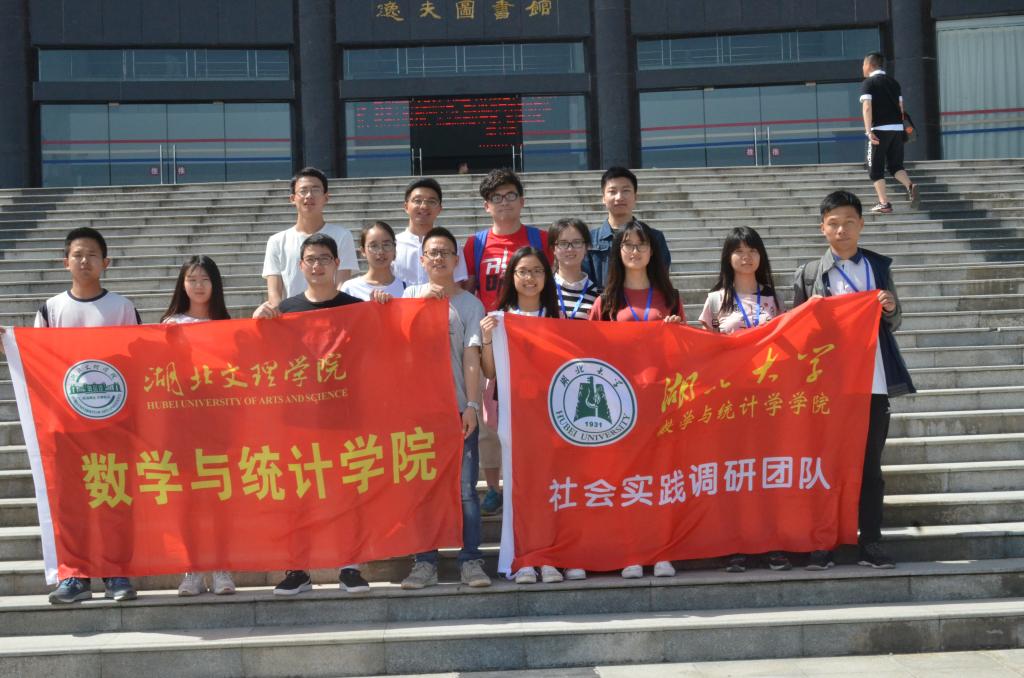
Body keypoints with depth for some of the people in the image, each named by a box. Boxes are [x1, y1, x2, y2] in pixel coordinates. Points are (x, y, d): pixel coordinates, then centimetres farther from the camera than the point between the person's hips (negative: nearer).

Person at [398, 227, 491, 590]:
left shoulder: (470, 303, 6)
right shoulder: (412, 294, 12)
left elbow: (471, 358, -1)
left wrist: (472, 405, -8)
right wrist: (422, 301, -12)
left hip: (459, 408, -2)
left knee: (466, 488, -2)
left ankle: (470, 560, 4)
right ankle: (425, 563, 8)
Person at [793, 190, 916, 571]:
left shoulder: (879, 267, 10)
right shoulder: (808, 274, 4)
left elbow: (892, 326, 17)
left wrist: (891, 308, -4)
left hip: (873, 382, 2)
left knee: (871, 465, 5)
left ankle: (870, 544, 10)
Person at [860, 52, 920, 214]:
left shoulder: (868, 83, -2)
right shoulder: (894, 82, 16)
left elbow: (867, 108, -13)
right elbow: (901, 107, 15)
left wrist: (869, 131, -19)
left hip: (880, 129, -5)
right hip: (897, 128, 5)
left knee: (875, 168, 5)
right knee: (896, 165, 14)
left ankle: (884, 203, -2)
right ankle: (910, 186, -13)